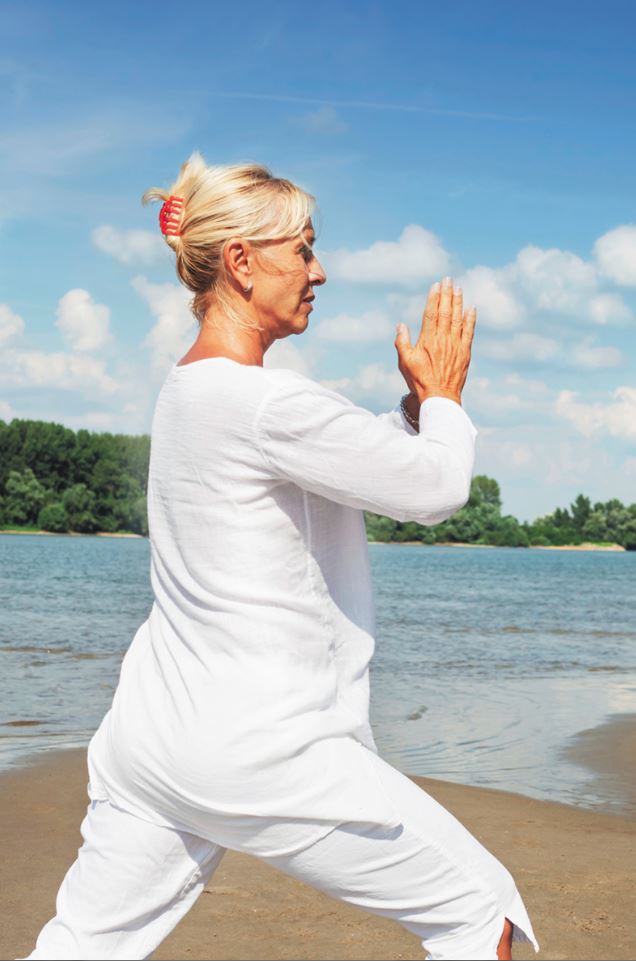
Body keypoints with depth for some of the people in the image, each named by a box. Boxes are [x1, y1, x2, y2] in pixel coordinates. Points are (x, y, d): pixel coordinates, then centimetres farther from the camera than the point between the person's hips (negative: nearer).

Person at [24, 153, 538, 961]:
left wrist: (416, 404, 9)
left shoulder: (186, 389, 11)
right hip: (261, 756, -9)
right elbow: (438, 488, -12)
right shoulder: (268, 403, -19)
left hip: (150, 735, 9)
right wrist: (443, 395, 5)